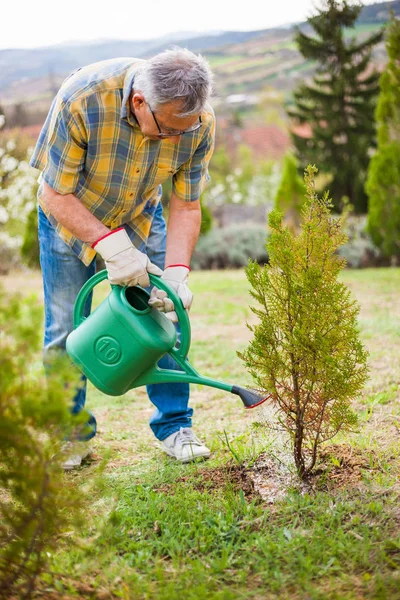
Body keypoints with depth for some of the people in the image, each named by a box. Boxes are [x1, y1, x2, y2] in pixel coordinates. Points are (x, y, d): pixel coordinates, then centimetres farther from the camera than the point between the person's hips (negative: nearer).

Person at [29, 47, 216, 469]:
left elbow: (186, 207, -18)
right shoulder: (81, 100, -39)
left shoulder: (199, 122, -28)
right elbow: (56, 196, -29)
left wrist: (176, 274, -32)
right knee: (65, 327, 0)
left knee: (165, 313, -4)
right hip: (69, 215, -2)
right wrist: (111, 244, -42)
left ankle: (173, 425, 9)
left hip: (140, 216, 2)